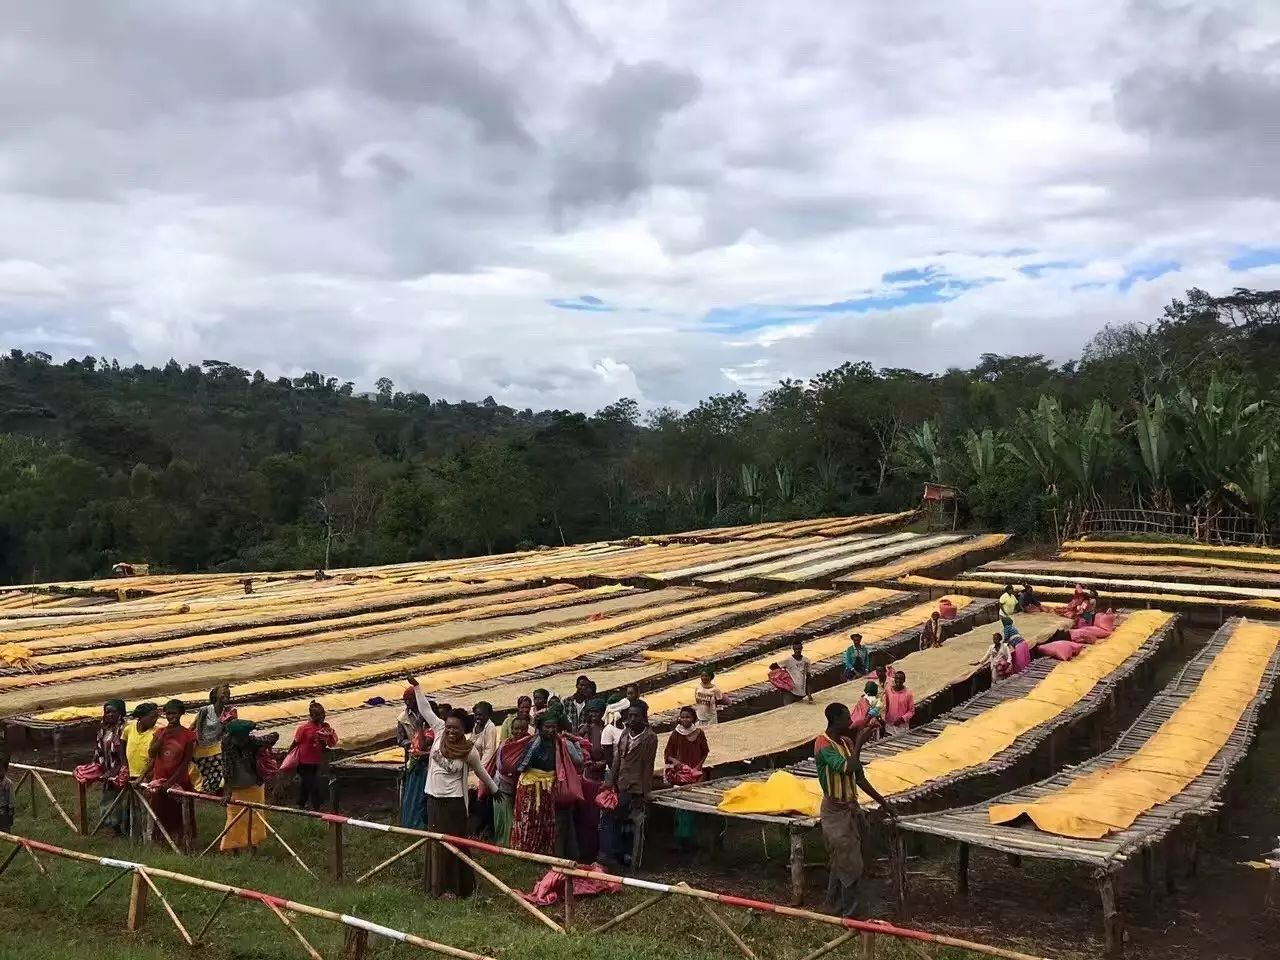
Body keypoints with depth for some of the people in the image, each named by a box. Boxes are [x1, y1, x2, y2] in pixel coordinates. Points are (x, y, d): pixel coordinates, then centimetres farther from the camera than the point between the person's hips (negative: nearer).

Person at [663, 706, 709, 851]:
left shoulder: (699, 733, 1)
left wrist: (698, 766, -2)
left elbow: (705, 752, 12)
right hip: (680, 773, -1)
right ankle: (680, 839, 2)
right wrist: (675, 761, -13)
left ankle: (689, 838, 12)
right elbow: (667, 754, 5)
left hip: (695, 773, 1)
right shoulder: (675, 734, -2)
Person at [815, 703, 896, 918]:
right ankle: (849, 914, 7)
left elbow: (860, 778, 12)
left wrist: (882, 802, 12)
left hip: (851, 808, 8)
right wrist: (859, 743, -27)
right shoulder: (824, 745, -20)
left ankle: (836, 908, 28)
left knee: (841, 863, 17)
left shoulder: (847, 742, 6)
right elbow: (847, 768, -35)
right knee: (851, 866, -4)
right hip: (836, 812, -8)